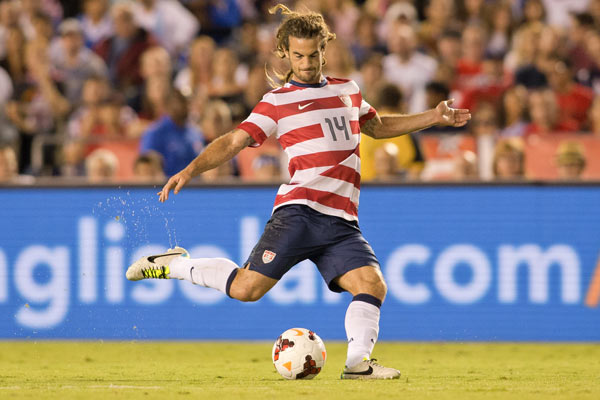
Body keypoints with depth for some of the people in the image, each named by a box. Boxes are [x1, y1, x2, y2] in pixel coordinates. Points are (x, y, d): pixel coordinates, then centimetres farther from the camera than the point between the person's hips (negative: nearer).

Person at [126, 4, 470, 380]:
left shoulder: (348, 90, 21)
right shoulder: (277, 102, 6)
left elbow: (378, 126, 40)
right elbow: (234, 141, -2)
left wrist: (432, 117, 34)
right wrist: (191, 170, -16)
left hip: (342, 222, 5)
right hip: (299, 211, -5)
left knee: (372, 284, -16)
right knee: (247, 287, -15)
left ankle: (358, 362, -9)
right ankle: (173, 265, 5)